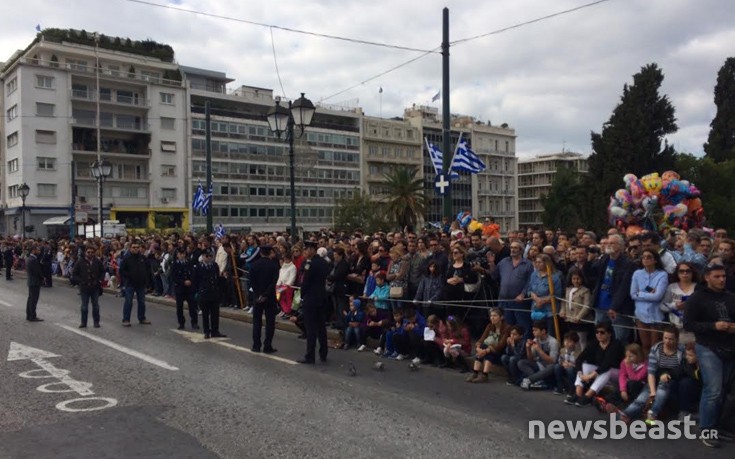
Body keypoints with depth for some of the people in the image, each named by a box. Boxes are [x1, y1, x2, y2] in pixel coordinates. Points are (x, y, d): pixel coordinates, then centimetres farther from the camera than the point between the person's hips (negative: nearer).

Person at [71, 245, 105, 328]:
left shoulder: (97, 262, 0)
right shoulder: (80, 262, -4)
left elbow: (102, 272, 13)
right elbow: (74, 274, 3)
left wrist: (100, 280, 0)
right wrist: (80, 281, -7)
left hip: (95, 287, 1)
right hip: (84, 287, -1)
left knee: (96, 305, 7)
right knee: (84, 306, 6)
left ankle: (96, 322, 16)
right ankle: (83, 322, 15)